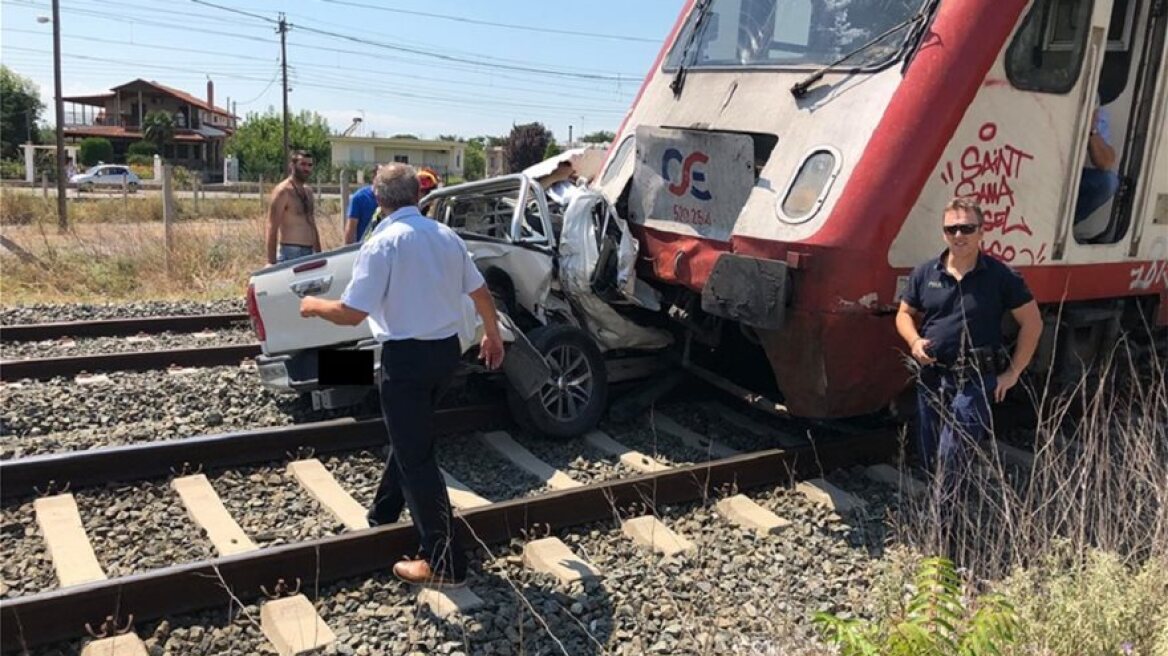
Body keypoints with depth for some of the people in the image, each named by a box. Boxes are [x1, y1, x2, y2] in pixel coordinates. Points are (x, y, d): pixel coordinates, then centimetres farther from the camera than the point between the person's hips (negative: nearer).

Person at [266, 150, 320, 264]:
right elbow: (272, 229, -14)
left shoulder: (308, 190, 15)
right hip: (290, 254, -8)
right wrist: (271, 262, -19)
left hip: (310, 252, 8)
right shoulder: (283, 191, -9)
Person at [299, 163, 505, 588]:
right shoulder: (446, 236, 5)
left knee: (416, 457, 0)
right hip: (445, 349, 8)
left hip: (407, 357, -8)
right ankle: (382, 518, 43)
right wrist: (492, 334, 28)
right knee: (409, 438, 24)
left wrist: (315, 306, 3)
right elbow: (480, 292, 12)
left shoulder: (383, 243, -15)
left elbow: (351, 313, -17)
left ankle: (445, 563, 4)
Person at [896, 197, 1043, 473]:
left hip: (975, 381, -4)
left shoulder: (1002, 276, -5)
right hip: (930, 378, 4)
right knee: (929, 462, 14)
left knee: (952, 465, -10)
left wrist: (1013, 372, -3)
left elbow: (1032, 323, 0)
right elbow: (905, 314, 13)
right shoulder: (924, 273, 4)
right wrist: (914, 341, -8)